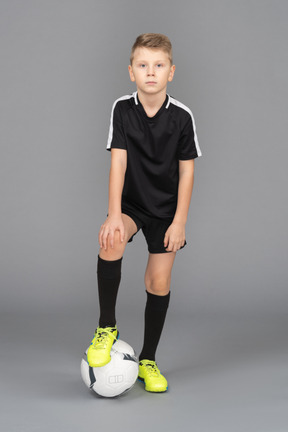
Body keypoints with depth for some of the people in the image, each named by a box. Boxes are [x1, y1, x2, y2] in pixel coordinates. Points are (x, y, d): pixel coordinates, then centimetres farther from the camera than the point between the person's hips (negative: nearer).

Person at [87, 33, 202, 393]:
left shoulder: (182, 116, -10)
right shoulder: (122, 109, -10)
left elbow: (186, 171, -6)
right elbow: (118, 162, -14)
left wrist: (179, 221, -10)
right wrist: (114, 214, -22)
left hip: (166, 209, 1)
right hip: (130, 203, 0)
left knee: (158, 282, 1)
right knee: (110, 241, -31)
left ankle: (148, 360, 20)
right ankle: (106, 327, -12)